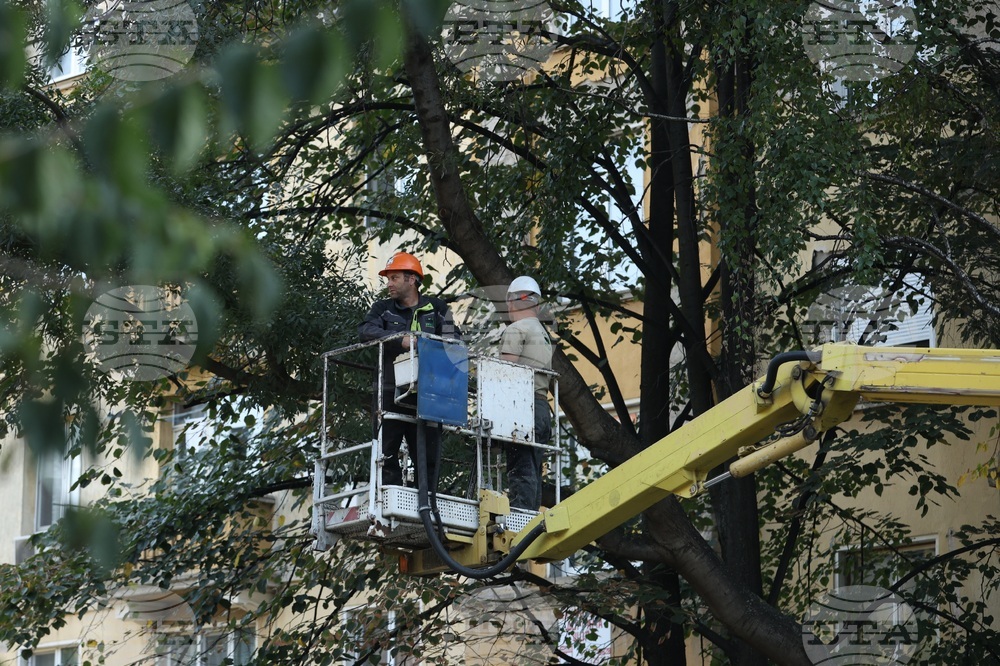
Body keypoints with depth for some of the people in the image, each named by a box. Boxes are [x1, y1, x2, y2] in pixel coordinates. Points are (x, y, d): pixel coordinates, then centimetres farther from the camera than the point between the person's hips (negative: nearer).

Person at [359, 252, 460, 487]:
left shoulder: (436, 309, 12)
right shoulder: (383, 309, 11)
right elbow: (366, 331, -8)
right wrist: (401, 340, -23)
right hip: (390, 394, 0)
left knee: (428, 454, 2)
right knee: (386, 453, -5)